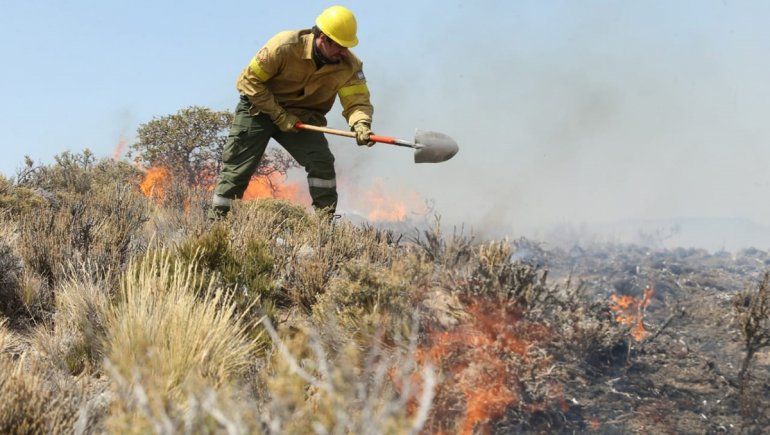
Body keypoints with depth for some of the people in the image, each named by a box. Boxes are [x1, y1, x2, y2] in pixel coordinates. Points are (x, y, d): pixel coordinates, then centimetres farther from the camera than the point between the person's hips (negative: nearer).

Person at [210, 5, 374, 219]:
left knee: (321, 161, -19)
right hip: (258, 108, -2)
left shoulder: (349, 65, -17)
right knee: (237, 168, -3)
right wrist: (279, 115, -22)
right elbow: (249, 80, -19)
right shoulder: (285, 46, -26)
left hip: (302, 117, 2)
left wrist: (361, 124, -42)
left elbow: (357, 99, -17)